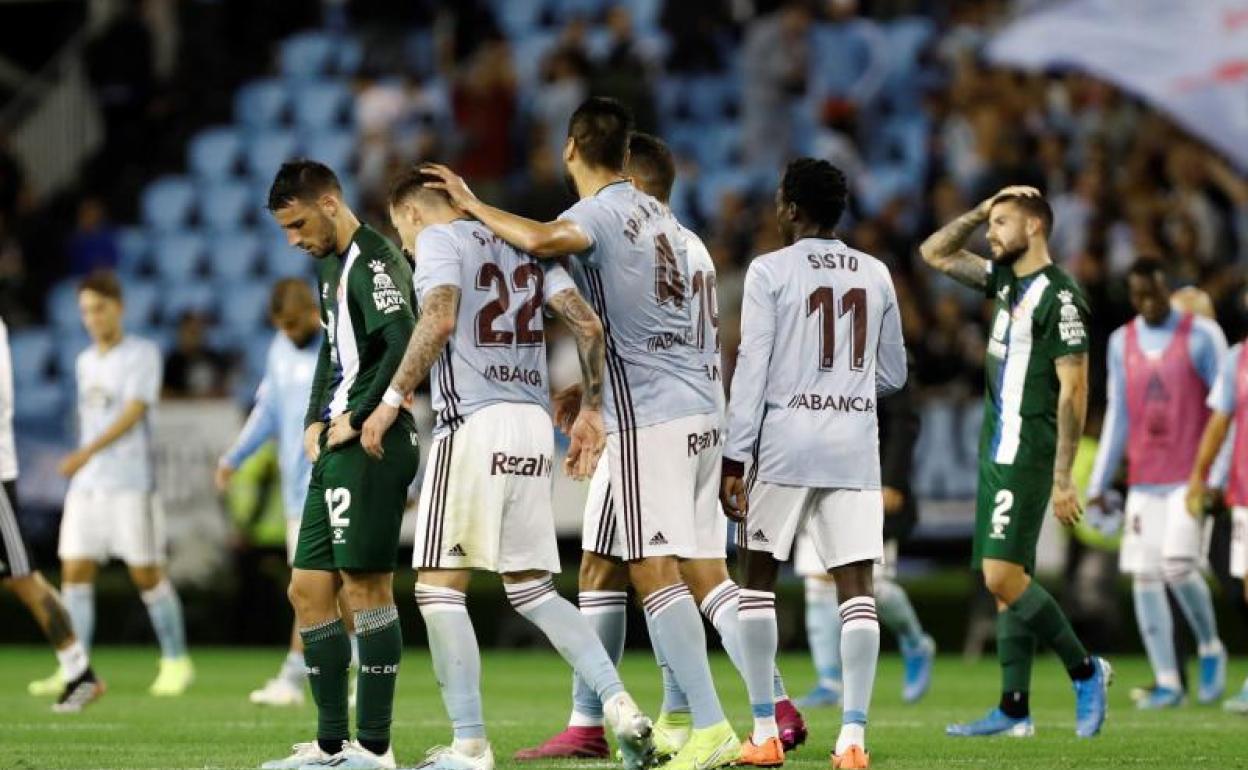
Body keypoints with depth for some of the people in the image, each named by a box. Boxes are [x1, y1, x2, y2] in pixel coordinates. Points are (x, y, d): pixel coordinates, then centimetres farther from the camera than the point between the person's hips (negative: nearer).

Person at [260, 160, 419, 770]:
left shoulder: (374, 261, -12)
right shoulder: (331, 265, 19)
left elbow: (405, 345, -24)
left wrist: (358, 419, -17)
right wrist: (315, 422, 15)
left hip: (368, 447, -10)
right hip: (335, 449, 10)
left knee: (365, 587, -8)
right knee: (308, 590, 10)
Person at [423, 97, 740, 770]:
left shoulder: (600, 213, -10)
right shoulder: (656, 213, 17)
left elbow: (545, 240, -34)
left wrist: (475, 207, -19)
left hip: (651, 420, -9)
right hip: (701, 412, 9)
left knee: (654, 573, -11)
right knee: (667, 571, 14)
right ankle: (682, 715, 13)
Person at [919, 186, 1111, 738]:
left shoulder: (1059, 296, -13)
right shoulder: (1006, 279, 13)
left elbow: (1073, 390, -15)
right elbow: (935, 253, 25)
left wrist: (1063, 478, -18)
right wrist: (982, 210, 10)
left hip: (1026, 457, -9)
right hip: (997, 452, 9)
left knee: (1002, 576, -14)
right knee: (1007, 580, 7)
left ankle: (1084, 671, 0)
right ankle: (1014, 709, 8)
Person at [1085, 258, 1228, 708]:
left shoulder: (1201, 336, -3)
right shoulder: (1122, 343, 10)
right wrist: (1098, 485, 11)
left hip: (1190, 477, -5)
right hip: (1143, 481, 5)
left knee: (1178, 565, -18)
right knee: (1144, 577, -2)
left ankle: (1210, 648, 7)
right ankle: (1167, 683, 3)